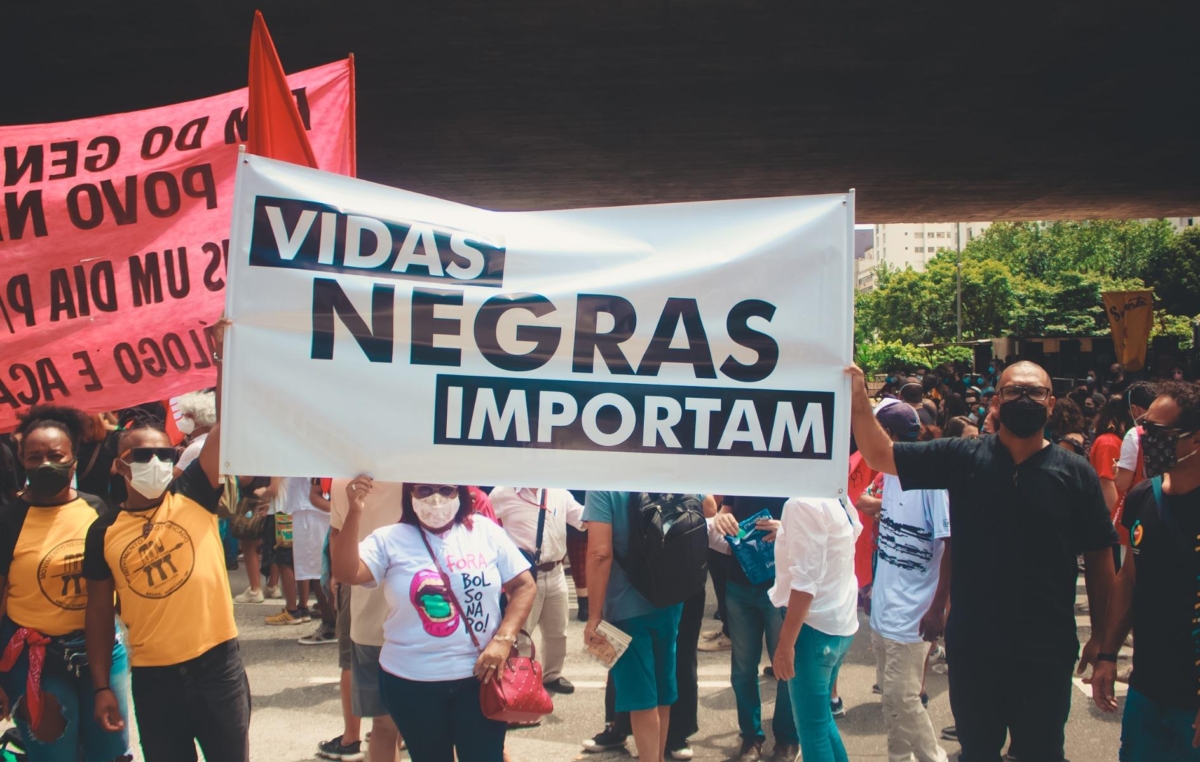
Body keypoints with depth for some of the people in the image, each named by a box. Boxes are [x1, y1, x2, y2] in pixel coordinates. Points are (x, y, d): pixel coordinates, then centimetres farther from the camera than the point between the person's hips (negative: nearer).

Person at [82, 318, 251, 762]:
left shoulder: (194, 497, -2)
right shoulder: (104, 532, 2)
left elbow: (227, 422, -11)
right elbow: (99, 612, 7)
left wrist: (223, 353, -18)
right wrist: (102, 687, 4)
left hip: (216, 663, -1)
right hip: (152, 676, 1)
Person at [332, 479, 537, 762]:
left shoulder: (486, 531, 0)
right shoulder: (390, 540, -3)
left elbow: (524, 585, 2)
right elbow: (346, 573, -19)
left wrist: (503, 639, -9)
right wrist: (354, 512, -29)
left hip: (479, 675, 0)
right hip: (411, 681, 0)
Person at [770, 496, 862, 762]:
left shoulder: (804, 503, -20)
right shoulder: (838, 501, 7)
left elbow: (805, 579, -22)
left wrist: (785, 643, -19)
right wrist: (784, 531, 18)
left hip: (814, 625, -9)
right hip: (841, 622, 10)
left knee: (812, 727, 0)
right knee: (820, 718, 20)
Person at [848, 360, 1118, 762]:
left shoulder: (1075, 473, -4)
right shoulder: (963, 458, -3)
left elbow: (1099, 556, 1)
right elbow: (880, 455, -4)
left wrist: (1101, 636, 0)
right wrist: (858, 397, -17)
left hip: (1046, 652, -1)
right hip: (972, 646, 1)